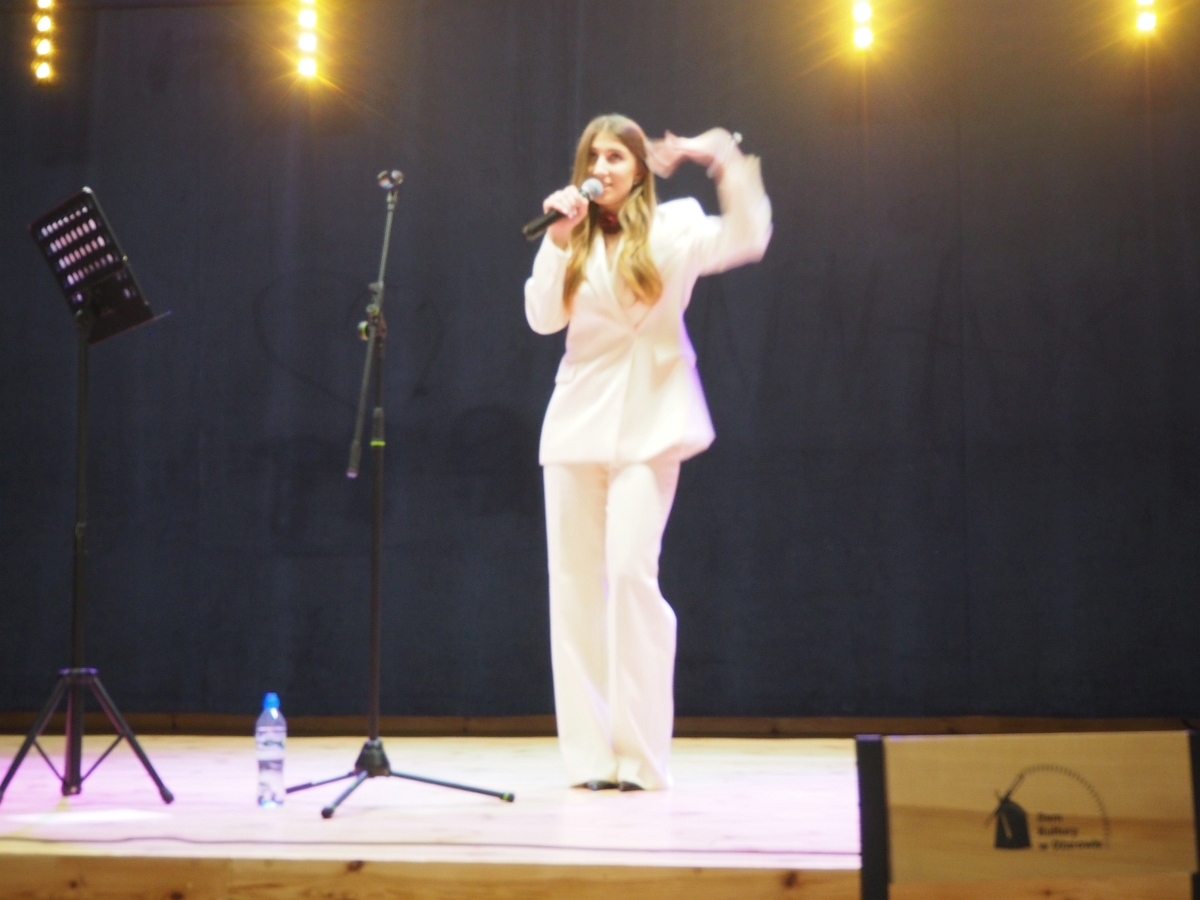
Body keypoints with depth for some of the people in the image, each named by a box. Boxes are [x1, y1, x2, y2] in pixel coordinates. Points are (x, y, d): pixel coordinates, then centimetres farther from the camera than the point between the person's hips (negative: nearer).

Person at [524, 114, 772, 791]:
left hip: (648, 423, -4)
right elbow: (542, 318, 3)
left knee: (631, 570, -15)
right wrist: (559, 240, -7)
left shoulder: (673, 227, 5)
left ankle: (641, 755, -9)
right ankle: (590, 754, 8)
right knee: (575, 580, 2)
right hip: (578, 421, 4)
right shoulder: (577, 239, 14)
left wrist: (724, 158, -17)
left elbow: (748, 238, -11)